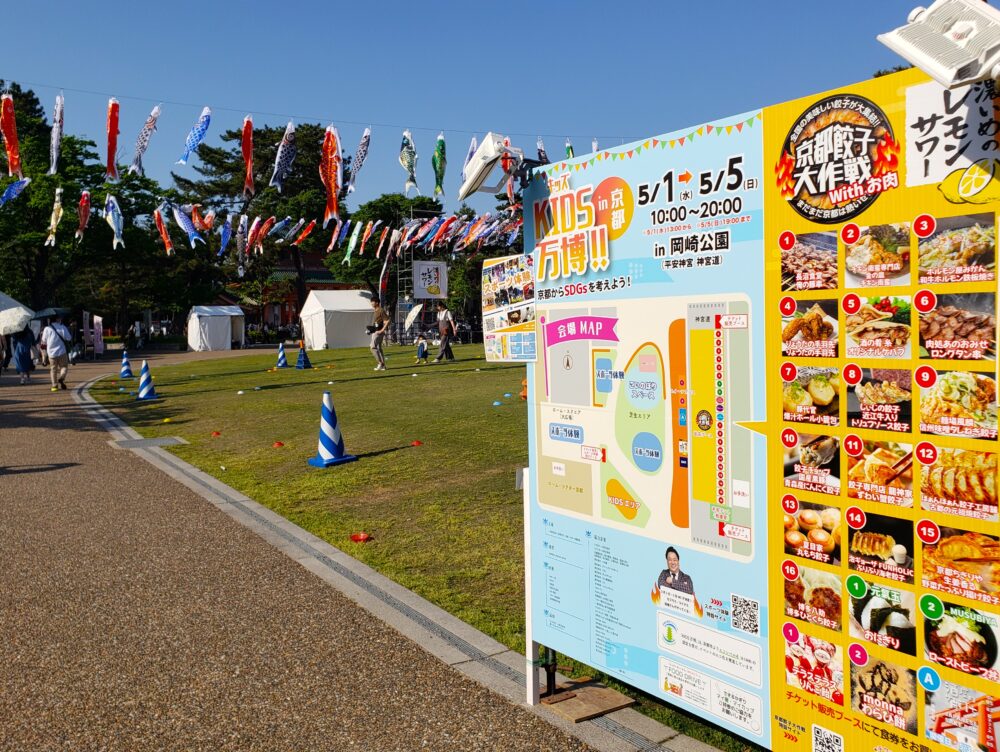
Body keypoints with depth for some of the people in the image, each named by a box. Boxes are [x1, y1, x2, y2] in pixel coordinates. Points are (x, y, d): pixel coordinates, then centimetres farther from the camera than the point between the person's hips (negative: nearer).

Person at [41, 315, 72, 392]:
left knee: (53, 369, 10)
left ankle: (54, 385, 8)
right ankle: (61, 378, -19)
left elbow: (44, 341, 5)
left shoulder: (47, 329, -1)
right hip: (62, 352, -2)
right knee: (64, 366, 9)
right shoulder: (62, 327, -5)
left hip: (51, 353, 2)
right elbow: (69, 338, -5)